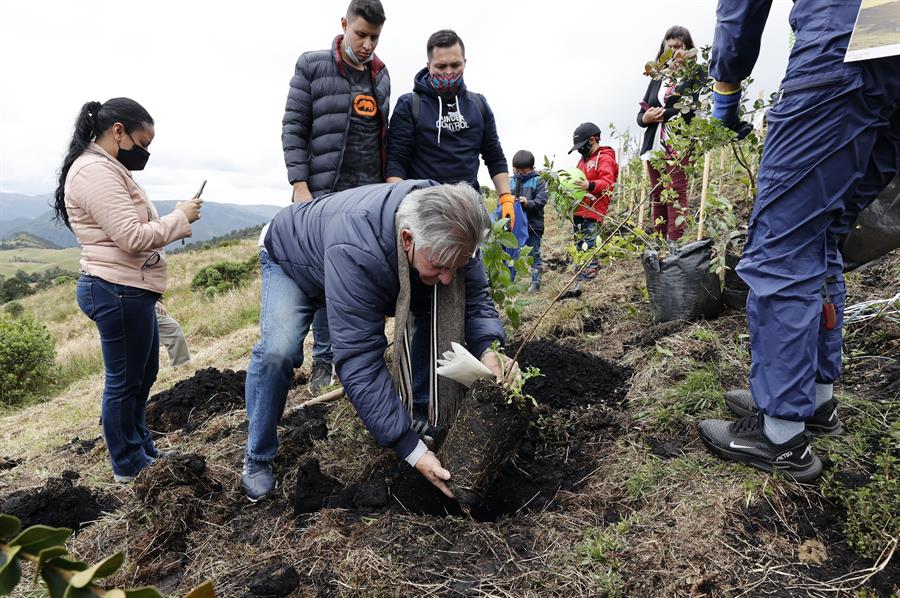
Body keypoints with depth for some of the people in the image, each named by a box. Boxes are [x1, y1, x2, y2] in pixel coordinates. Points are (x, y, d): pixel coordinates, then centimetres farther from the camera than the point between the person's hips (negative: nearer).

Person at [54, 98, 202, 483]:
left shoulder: (106, 168, 17)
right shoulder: (95, 171, -17)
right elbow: (132, 237, -23)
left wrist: (173, 227, 7)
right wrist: (179, 218, -12)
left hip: (128, 289, 11)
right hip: (118, 291, -11)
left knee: (143, 374, 21)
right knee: (124, 382, 3)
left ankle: (142, 449, 37)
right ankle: (129, 467, 20)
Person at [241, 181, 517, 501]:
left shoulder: (449, 234, -31)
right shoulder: (355, 252, -49)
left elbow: (474, 297, -20)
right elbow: (359, 359, -48)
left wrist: (488, 350, -43)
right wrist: (413, 450, -48)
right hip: (292, 260, -5)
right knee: (278, 350, -28)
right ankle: (257, 458, -4)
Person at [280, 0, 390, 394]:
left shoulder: (381, 75, 15)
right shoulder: (312, 66, 1)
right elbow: (293, 129, -2)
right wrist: (300, 186, -11)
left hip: (371, 193, 4)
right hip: (327, 191, -4)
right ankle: (322, 358, 9)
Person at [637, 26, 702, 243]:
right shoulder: (658, 78, 22)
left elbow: (691, 110, -11)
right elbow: (641, 114, 18)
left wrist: (660, 114, -8)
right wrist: (646, 118, -4)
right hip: (654, 144, 6)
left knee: (676, 194, -11)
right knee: (657, 196, 4)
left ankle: (674, 242, -13)